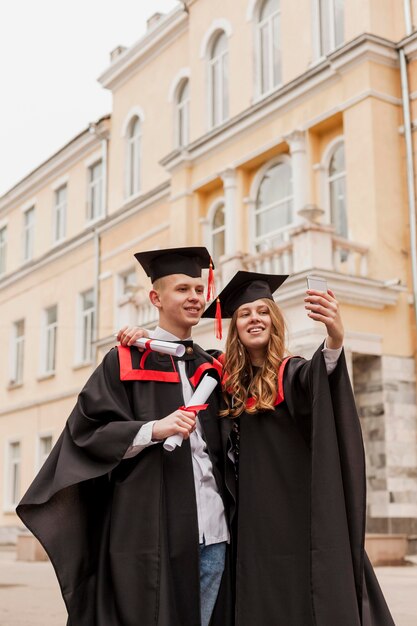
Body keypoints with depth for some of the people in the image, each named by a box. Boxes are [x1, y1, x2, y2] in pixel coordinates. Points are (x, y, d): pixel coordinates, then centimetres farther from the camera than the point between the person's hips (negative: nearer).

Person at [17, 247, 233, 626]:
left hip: (212, 534, 5)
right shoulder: (126, 362, 2)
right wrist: (153, 429, -19)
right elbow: (86, 431, -7)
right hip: (151, 533, -5)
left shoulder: (210, 367, 17)